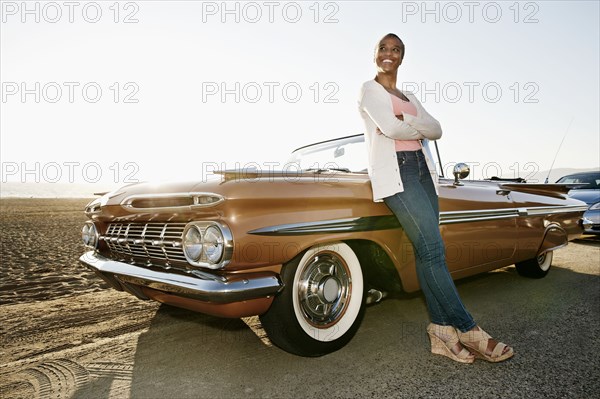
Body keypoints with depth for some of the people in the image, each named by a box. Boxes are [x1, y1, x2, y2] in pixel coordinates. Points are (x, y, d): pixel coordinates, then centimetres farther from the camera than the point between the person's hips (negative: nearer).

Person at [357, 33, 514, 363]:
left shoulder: (409, 97, 25)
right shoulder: (369, 89, 7)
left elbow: (436, 130, 9)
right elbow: (390, 128, -11)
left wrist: (406, 120, -7)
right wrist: (420, 127, 5)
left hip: (422, 169, 6)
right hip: (394, 172, -6)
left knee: (428, 251, -1)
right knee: (432, 249, -13)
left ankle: (441, 331, 2)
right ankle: (467, 329, -6)